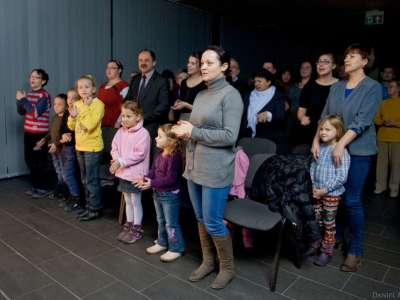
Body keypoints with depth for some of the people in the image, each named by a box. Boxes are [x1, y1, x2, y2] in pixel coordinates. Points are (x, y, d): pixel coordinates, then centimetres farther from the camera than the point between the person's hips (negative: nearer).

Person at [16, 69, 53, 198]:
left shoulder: (44, 95, -12)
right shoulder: (29, 94, 11)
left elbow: (35, 113, -20)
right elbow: (21, 112, 12)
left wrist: (23, 100, -16)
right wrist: (20, 100, -4)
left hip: (39, 133, -8)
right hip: (28, 132, 8)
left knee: (38, 161, -3)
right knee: (29, 160, 12)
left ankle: (45, 187, 11)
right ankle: (37, 185, 25)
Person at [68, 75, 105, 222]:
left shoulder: (98, 104, -14)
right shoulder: (77, 104, 7)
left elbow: (91, 125, -26)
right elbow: (72, 126, 11)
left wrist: (84, 107, -20)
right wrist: (72, 116, -7)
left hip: (92, 148, -8)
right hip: (80, 147, 8)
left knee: (91, 180, 0)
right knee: (85, 180, 16)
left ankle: (96, 209, 13)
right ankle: (90, 206, 29)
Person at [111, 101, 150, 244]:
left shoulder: (143, 133, -16)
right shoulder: (121, 131, 5)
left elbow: (139, 154, -22)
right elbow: (114, 148, 6)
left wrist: (121, 162, -22)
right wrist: (116, 159, -15)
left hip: (136, 174, -7)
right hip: (123, 172, 7)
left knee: (136, 202, 6)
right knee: (128, 201, 18)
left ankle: (136, 229, 19)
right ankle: (129, 226, 31)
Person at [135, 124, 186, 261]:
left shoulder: (175, 157, -26)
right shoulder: (159, 154, 4)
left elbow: (170, 179, -27)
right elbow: (153, 170, 8)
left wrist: (152, 183, -29)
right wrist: (145, 178, -11)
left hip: (171, 195, -9)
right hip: (158, 193, 10)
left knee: (171, 224, 2)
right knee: (161, 220, 22)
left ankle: (176, 249, 17)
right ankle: (162, 243, 39)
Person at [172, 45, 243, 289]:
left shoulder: (231, 95, -10)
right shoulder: (201, 95, 12)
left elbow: (229, 136, -18)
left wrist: (193, 132, -15)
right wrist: (185, 129, -3)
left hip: (216, 171, -7)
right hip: (194, 166, 7)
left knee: (213, 222, 3)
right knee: (201, 219, 16)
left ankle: (228, 268, 25)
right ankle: (207, 262, 36)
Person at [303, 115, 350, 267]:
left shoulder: (342, 152, -16)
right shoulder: (319, 148, 3)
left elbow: (341, 177, -19)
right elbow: (312, 167, 8)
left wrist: (324, 190, -19)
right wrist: (312, 186, -3)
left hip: (331, 194, -6)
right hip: (317, 192, 6)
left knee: (329, 224, 9)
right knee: (316, 221, 17)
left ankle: (327, 252, 23)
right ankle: (314, 246, 34)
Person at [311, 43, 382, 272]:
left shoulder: (372, 87, -5)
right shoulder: (337, 87, 10)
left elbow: (362, 121, -15)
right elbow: (325, 116, 8)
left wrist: (341, 145, -22)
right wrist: (317, 140, -4)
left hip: (358, 150, -5)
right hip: (331, 147, 5)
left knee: (352, 200, -2)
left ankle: (356, 250, 13)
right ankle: (336, 236, 29)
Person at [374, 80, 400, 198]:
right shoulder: (383, 103, 13)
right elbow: (376, 118, 11)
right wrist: (382, 122, -8)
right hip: (382, 137, 3)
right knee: (381, 162, 5)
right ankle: (380, 185, 15)